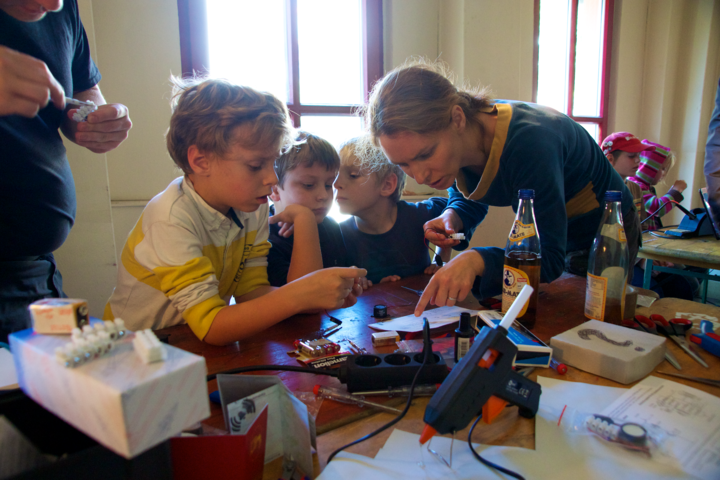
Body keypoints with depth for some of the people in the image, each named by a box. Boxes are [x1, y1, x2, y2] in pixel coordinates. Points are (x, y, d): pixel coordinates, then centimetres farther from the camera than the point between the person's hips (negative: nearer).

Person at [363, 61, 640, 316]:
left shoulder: (528, 142, -42)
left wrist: (477, 260, -57)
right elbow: (468, 200, 2)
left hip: (602, 232, -5)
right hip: (544, 231, 6)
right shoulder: (450, 143, -21)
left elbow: (550, 258, -39)